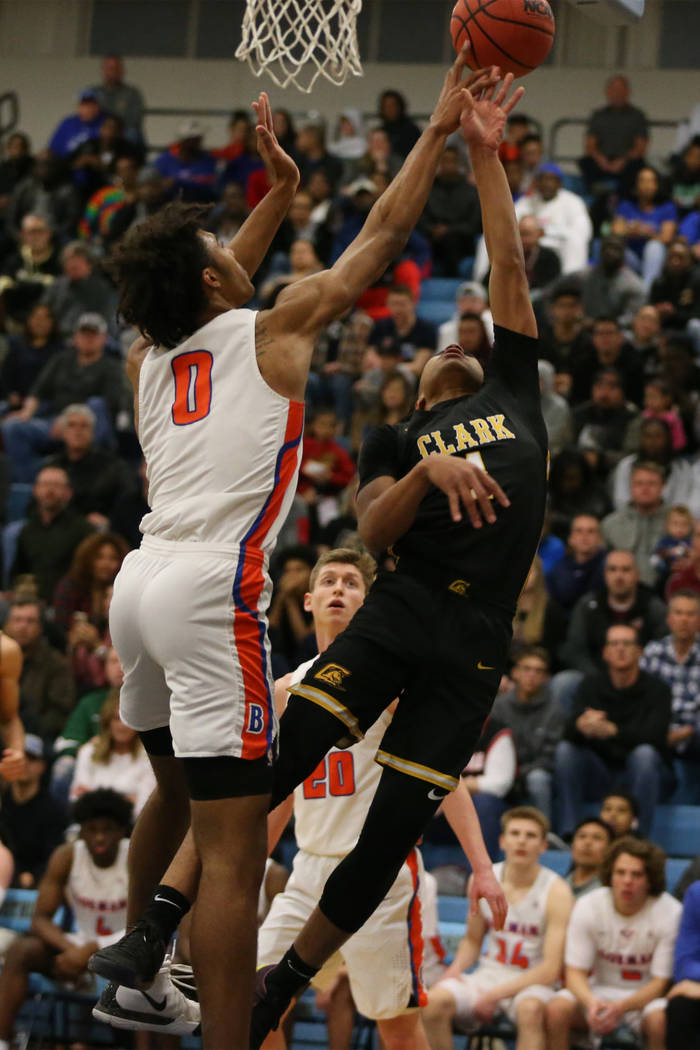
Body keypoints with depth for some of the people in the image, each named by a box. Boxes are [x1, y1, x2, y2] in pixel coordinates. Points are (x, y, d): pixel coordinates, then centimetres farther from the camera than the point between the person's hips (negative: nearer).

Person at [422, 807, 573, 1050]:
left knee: (530, 1009, -40)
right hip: (488, 973, 4)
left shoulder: (556, 892, -11)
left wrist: (495, 995, -20)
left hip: (531, 983, -4)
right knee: (434, 1001, -26)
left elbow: (550, 969, -15)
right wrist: (456, 967, -5)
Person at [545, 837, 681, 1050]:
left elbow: (662, 981, -13)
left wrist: (620, 1007, -32)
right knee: (556, 1009, -28)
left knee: (660, 1020, -36)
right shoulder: (588, 907, -9)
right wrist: (591, 1002, -33)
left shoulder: (670, 913, -16)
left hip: (646, 995, -2)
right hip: (599, 991, 2)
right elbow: (575, 972, -9)